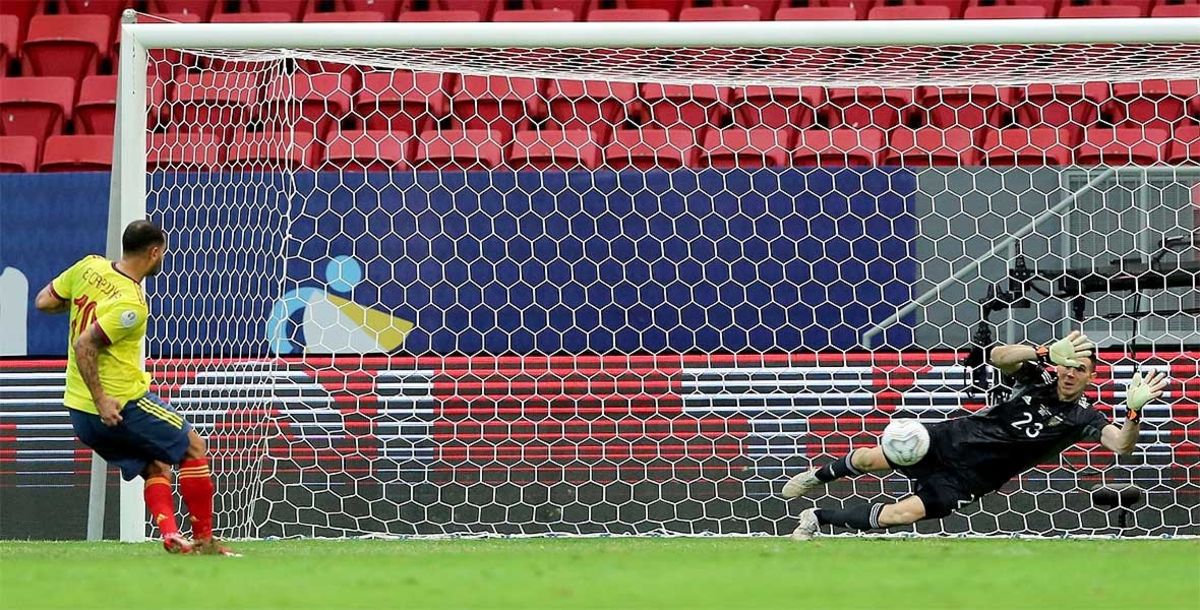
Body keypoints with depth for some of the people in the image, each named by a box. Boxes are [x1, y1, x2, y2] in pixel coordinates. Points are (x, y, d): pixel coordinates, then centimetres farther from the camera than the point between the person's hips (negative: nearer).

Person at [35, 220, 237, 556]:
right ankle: (204, 540, 8)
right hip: (122, 404, -8)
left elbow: (44, 301, 9)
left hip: (79, 411, 8)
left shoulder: (90, 267, 0)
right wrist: (101, 399, -23)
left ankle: (171, 535, 0)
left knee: (156, 467, 19)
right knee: (193, 447, 8)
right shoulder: (130, 305, -22)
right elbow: (83, 345, -28)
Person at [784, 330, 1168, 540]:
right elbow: (998, 357, -21)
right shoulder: (1038, 379, -5)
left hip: (972, 478, -2)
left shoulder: (1083, 418, -10)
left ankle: (819, 518, 1)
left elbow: (1121, 444, -25)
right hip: (956, 439, 2)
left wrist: (1134, 412, -46)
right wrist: (1047, 353, -37)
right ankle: (819, 476, 31)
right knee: (874, 459, -3)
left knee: (902, 514, -18)